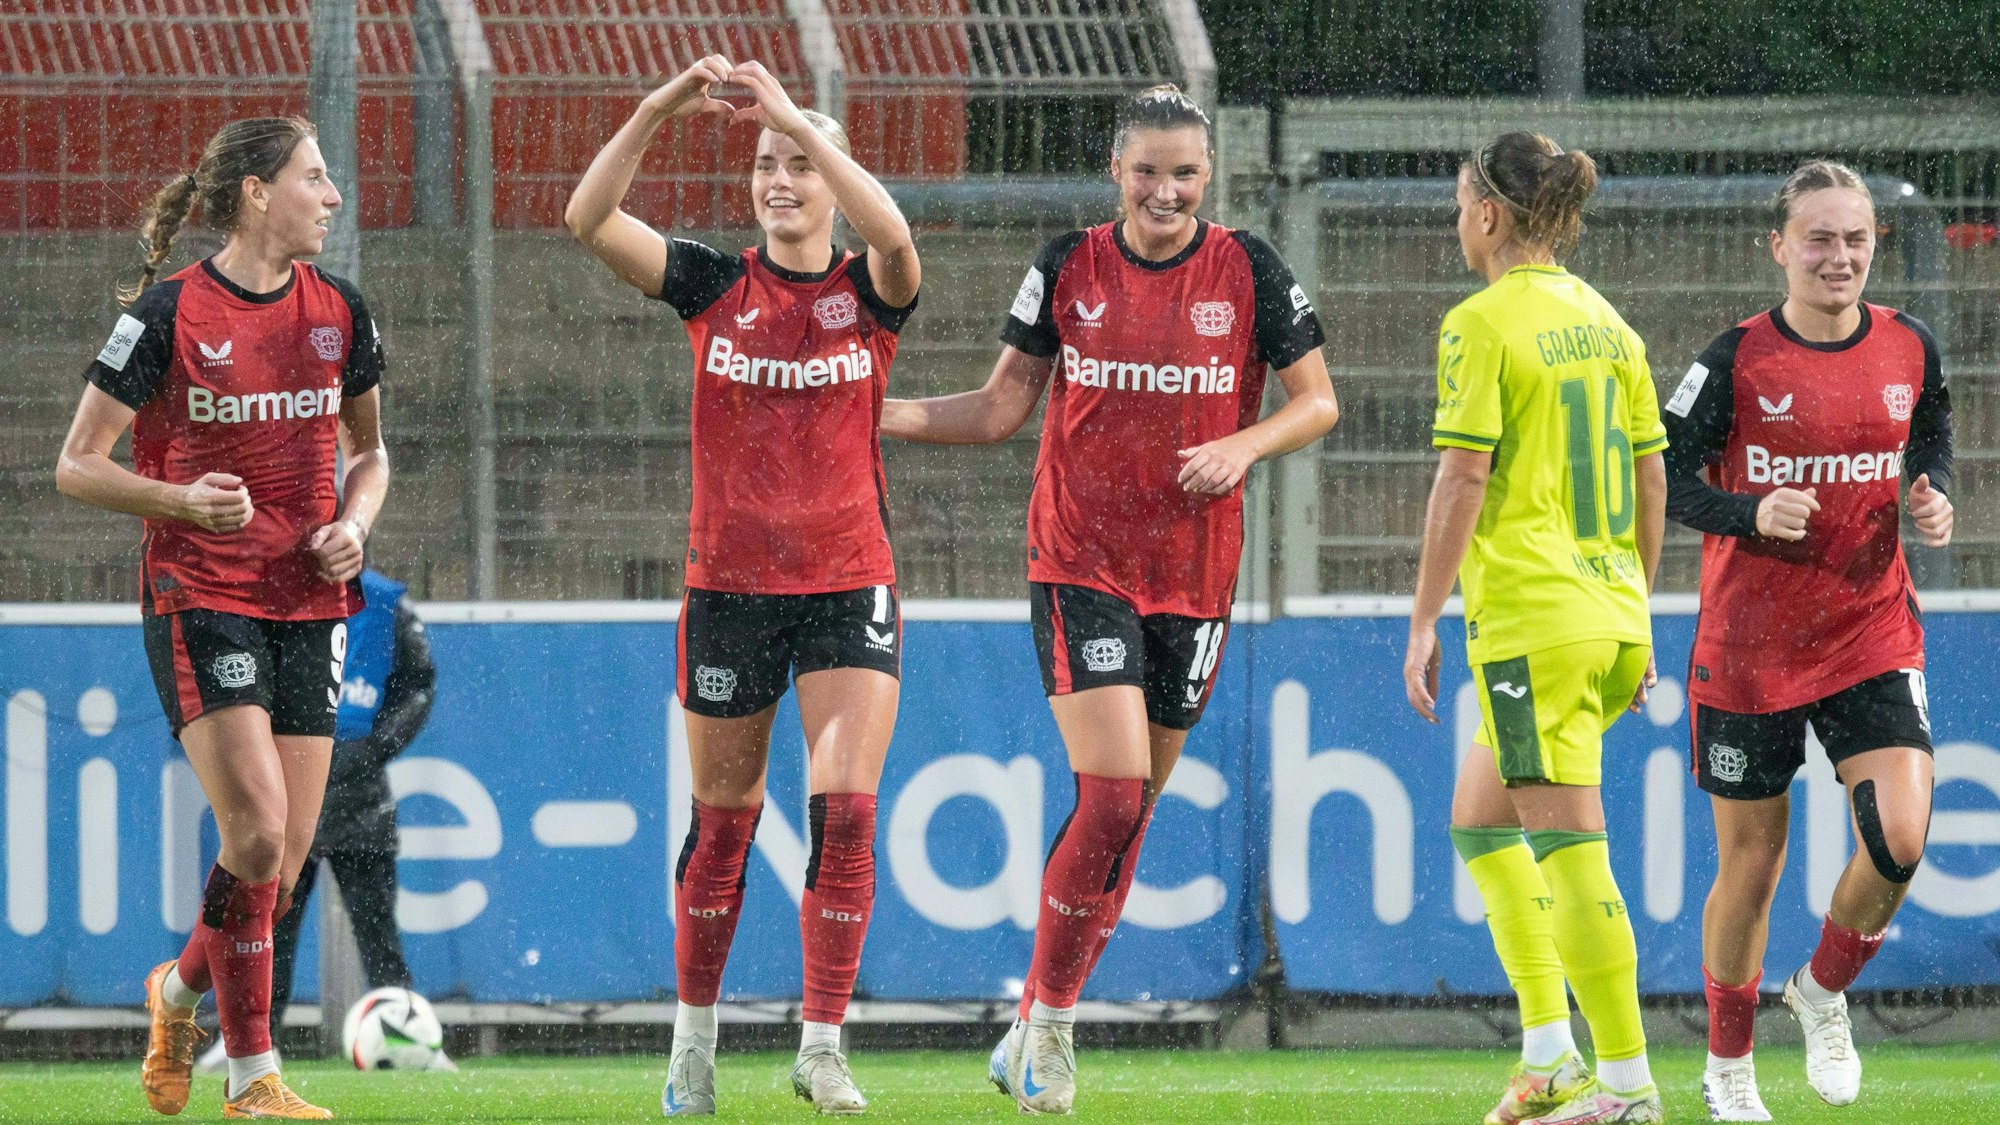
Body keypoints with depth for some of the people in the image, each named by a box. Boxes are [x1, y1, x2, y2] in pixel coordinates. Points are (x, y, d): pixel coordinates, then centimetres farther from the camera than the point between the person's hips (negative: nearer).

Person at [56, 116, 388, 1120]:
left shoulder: (338, 312, 7)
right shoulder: (170, 313, -8)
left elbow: (367, 449, 22)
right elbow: (77, 464, -5)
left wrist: (354, 523, 1)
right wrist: (182, 499, -21)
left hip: (308, 602, 5)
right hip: (200, 598, -5)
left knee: (288, 855, 2)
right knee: (258, 831, -17)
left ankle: (182, 987, 32)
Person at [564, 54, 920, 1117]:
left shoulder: (867, 293, -1)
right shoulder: (714, 287, 2)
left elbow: (894, 237, -26)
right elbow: (589, 220, -11)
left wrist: (801, 122, -29)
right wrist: (656, 111, -22)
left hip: (849, 585, -1)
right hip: (728, 583, 1)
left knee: (845, 810, -12)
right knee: (721, 823, 9)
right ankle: (693, 1036, 23)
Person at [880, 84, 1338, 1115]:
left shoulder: (1248, 271, 0)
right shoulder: (1068, 267, 0)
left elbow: (1317, 402, 5)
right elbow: (1003, 406, 6)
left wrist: (1244, 447, -14)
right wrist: (883, 413, -5)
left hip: (1193, 579, 2)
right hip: (1081, 566, -2)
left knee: (1130, 815, 7)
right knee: (1112, 798, -16)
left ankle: (1037, 1029, 20)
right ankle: (1048, 1021, -2)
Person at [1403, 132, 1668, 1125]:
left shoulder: (1482, 325, -10)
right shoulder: (1605, 323, 12)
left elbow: (1462, 484, -14)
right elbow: (1650, 482, 15)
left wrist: (1422, 623, -8)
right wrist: (1634, 614, 23)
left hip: (1529, 616, -8)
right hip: (1610, 614, 8)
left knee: (1568, 847, -6)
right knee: (1480, 820, 19)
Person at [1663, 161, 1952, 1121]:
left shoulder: (1910, 350, 0)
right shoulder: (1738, 360, -10)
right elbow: (1664, 477, -6)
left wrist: (1932, 497, -1)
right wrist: (1752, 514, -23)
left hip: (1873, 637, 2)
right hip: (1749, 647, -2)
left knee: (1900, 836, -16)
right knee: (1751, 864, 7)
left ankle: (1823, 993, 12)